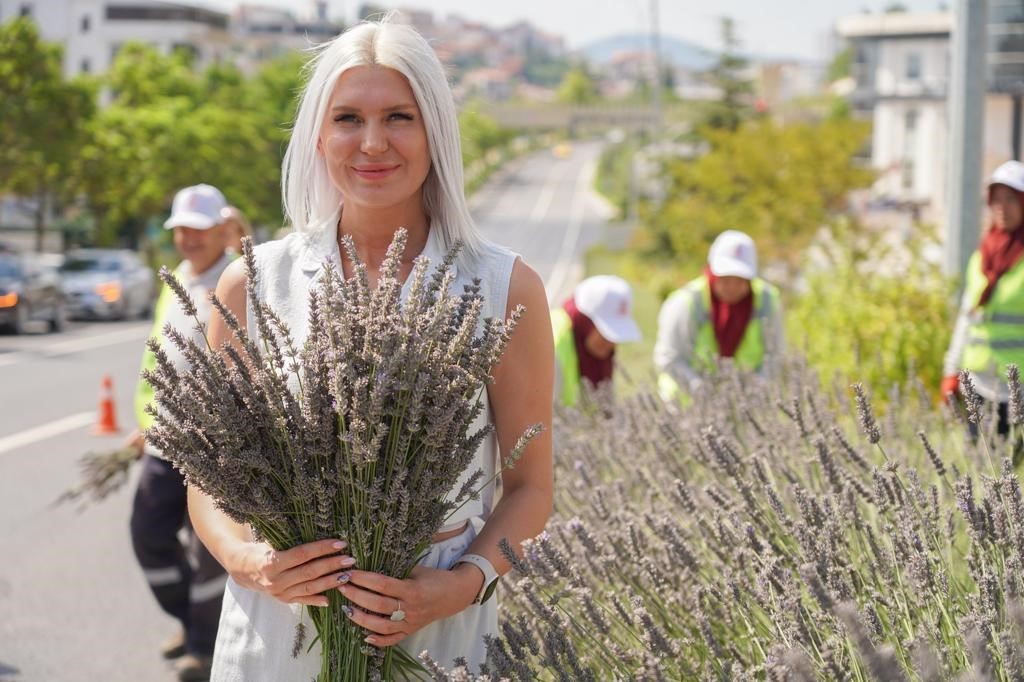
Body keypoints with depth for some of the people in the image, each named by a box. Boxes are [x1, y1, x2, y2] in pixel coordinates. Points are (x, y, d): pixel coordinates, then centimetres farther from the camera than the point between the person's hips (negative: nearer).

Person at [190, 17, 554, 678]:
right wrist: (247, 560, -15)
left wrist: (467, 581, -16)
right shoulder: (252, 285, -2)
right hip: (278, 623, 1)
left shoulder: (505, 289, -4)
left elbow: (529, 486, 1)